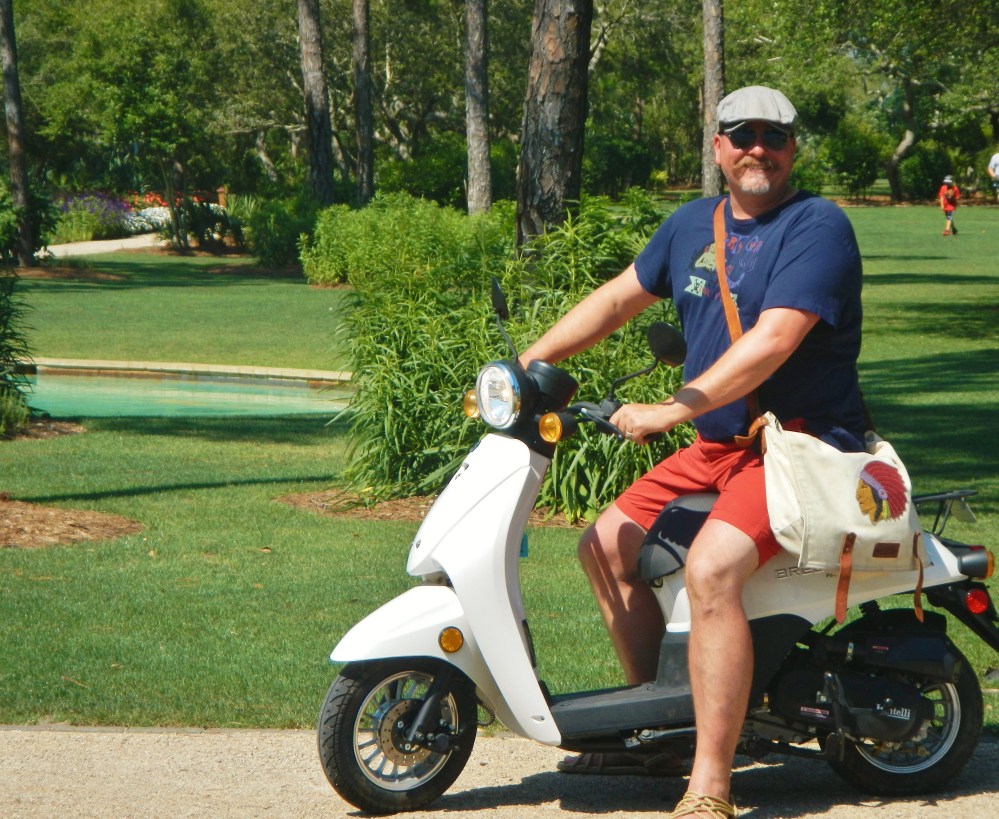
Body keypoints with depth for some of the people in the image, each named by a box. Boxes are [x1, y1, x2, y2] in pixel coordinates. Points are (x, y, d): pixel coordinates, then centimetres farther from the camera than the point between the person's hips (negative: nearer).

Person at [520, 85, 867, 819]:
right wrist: (528, 362, 13)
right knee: (607, 546, 10)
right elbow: (619, 297, 22)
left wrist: (672, 410, -27)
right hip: (716, 448, 9)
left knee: (711, 566, -30)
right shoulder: (692, 225, 12)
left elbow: (772, 342, -24)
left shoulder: (817, 227, -14)